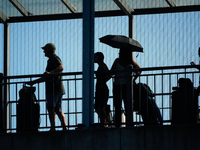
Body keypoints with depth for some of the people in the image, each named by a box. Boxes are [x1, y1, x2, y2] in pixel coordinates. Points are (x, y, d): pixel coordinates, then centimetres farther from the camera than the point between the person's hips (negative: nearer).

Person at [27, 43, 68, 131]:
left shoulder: (55, 59, -4)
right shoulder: (51, 60, 27)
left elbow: (61, 68, -26)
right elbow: (46, 78, 33)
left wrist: (50, 72, -37)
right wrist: (33, 82, 33)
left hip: (55, 88, -10)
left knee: (50, 107, -15)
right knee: (57, 109, 5)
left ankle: (53, 128, -21)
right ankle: (65, 128, -1)